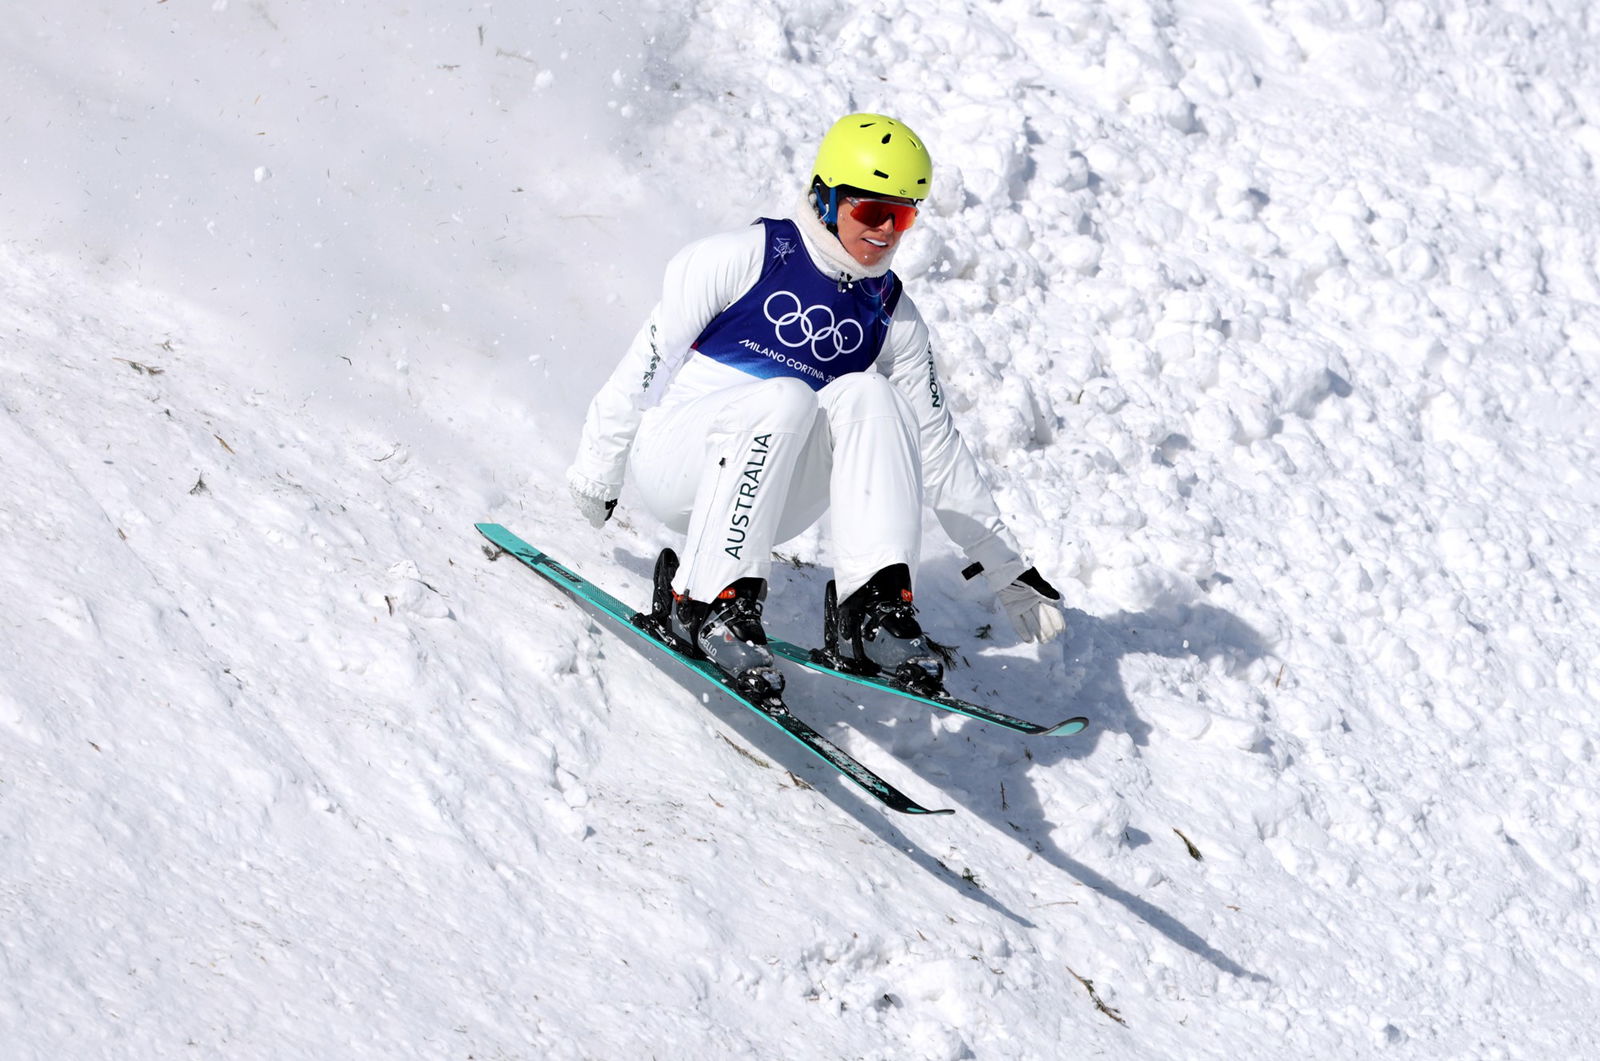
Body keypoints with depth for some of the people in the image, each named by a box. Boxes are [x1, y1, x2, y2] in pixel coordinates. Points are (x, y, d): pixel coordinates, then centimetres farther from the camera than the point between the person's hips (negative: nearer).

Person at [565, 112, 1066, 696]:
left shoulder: (894, 319, 6)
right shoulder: (747, 258, -8)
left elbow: (937, 448, 10)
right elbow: (648, 358, -3)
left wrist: (1009, 571, 8)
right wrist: (597, 470, 1)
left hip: (768, 497, 4)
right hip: (671, 462, -4)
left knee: (867, 396, -23)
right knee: (782, 396, -34)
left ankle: (874, 605, -31)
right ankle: (709, 603, -30)